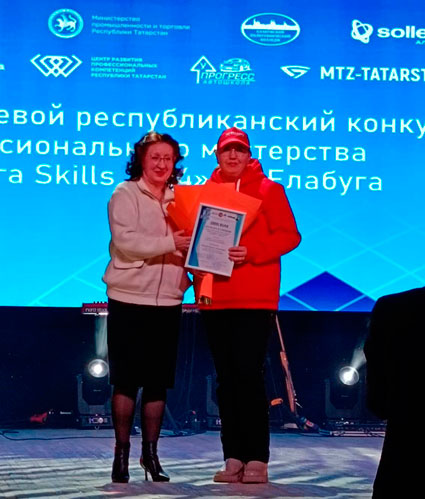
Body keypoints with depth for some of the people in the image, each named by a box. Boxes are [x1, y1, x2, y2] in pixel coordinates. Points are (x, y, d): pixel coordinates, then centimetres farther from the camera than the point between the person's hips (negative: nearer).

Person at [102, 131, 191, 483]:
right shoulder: (125, 195, -4)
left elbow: (190, 243, 13)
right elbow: (125, 241, -17)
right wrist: (169, 243, -21)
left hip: (168, 302, 4)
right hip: (129, 300, -4)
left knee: (158, 382, 7)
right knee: (126, 379, 0)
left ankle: (150, 452, 16)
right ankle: (122, 452, 9)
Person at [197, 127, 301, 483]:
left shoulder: (268, 189, 2)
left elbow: (289, 235, -5)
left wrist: (252, 252, -18)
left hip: (255, 300, -4)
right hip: (214, 300, 4)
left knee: (249, 375, -7)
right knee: (226, 378, 6)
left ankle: (257, 459, -2)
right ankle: (233, 458, 11)